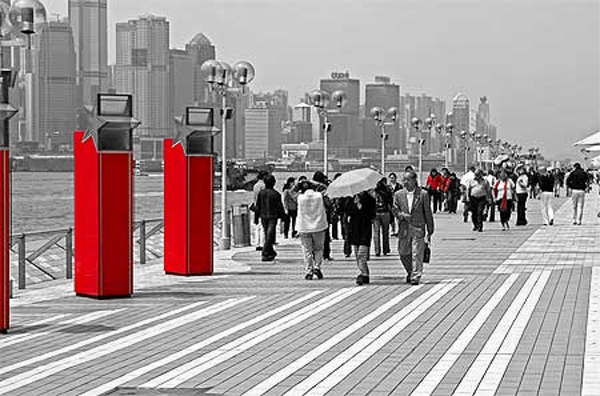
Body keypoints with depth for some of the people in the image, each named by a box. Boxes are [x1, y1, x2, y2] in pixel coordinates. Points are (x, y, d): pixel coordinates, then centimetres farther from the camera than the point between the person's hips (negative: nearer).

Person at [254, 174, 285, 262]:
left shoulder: (261, 193, -1)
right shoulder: (276, 194, -12)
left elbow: (258, 206, 4)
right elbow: (280, 207, -6)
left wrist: (256, 218, 12)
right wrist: (283, 216, 7)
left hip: (263, 216, 4)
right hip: (272, 217, -4)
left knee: (267, 235, 17)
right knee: (269, 236, -4)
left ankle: (271, 252, 29)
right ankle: (265, 254, -10)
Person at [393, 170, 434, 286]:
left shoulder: (423, 194, 0)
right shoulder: (398, 195, 7)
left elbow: (428, 213, 3)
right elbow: (395, 210, 9)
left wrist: (430, 231, 3)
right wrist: (401, 215, -14)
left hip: (418, 229, -3)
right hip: (404, 229, 3)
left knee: (417, 254, -8)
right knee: (403, 254, 8)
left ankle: (416, 277, -2)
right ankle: (410, 272, 32)